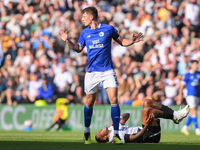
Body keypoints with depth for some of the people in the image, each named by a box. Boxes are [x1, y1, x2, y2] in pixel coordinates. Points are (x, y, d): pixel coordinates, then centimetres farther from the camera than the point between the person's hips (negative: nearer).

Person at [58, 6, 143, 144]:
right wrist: (68, 41, 6)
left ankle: (116, 134, -10)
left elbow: (121, 41, 10)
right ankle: (87, 132, 26)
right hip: (92, 72, 2)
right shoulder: (85, 33, 8)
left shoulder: (108, 29, -1)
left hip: (108, 71, -2)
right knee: (90, 102, 7)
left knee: (114, 99, -13)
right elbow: (78, 48, 20)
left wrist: (132, 41, -8)